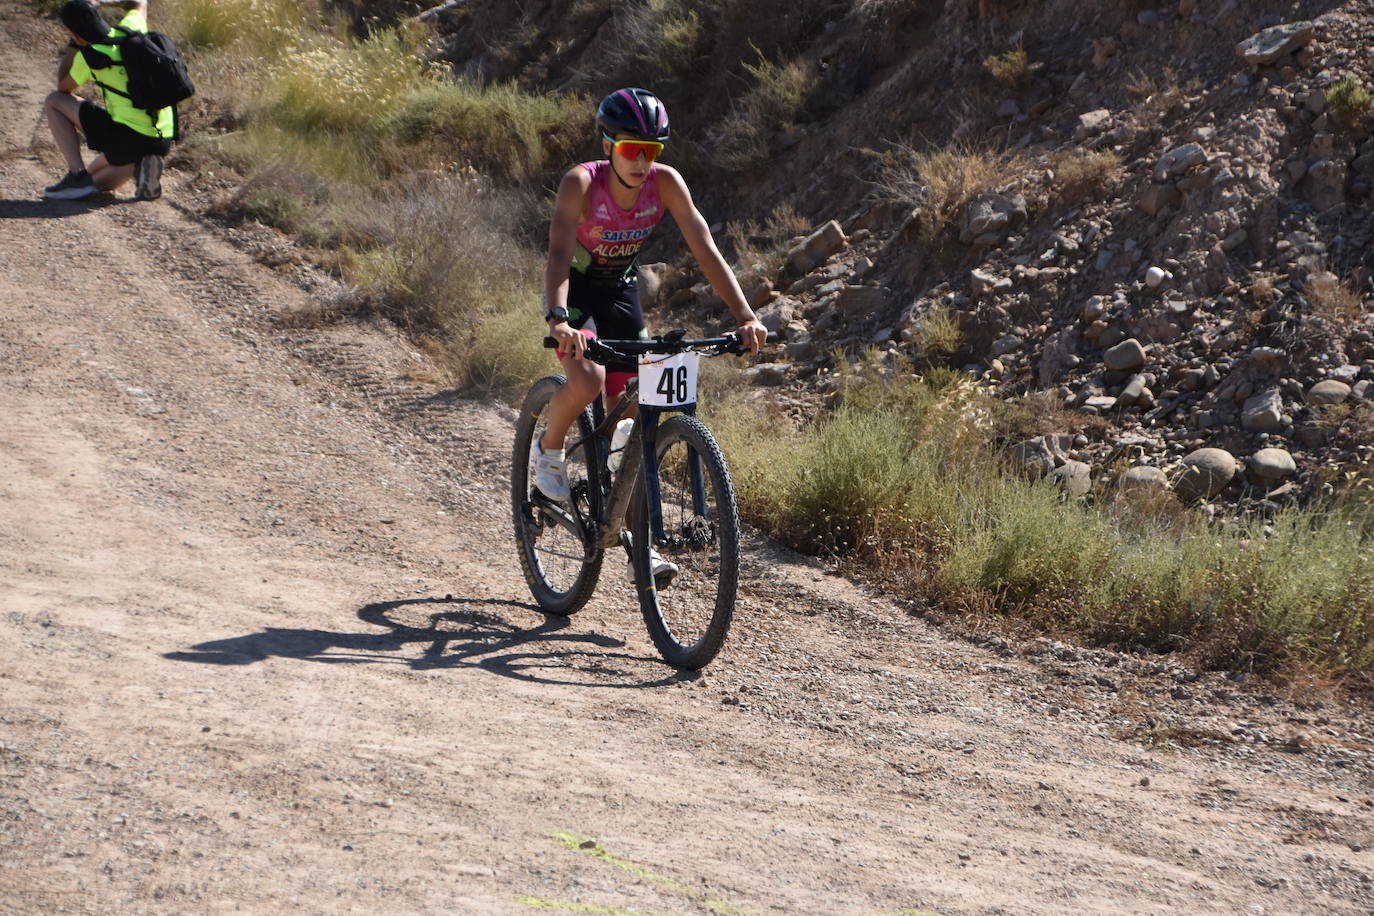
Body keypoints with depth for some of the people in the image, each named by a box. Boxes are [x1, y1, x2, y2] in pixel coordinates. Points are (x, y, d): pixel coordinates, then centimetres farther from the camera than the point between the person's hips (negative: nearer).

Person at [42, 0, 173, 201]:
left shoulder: (89, 57, -13)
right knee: (95, 180, 31)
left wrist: (73, 44, 12)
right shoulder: (131, 30, 3)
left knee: (53, 101, 7)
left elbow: (63, 88, 9)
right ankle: (139, 166, 1)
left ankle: (77, 177, -2)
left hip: (127, 137, -7)